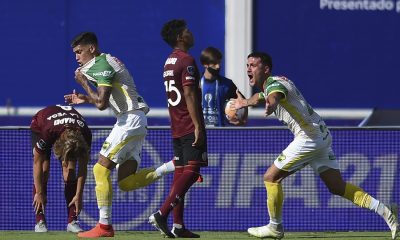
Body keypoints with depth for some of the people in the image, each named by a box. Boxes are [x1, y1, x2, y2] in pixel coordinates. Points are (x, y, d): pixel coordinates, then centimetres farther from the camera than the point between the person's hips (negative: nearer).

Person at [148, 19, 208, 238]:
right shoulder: (187, 61, -12)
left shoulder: (169, 62, 17)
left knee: (181, 173, 7)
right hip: (190, 127, -9)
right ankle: (162, 214, -21)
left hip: (176, 127, 9)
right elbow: (189, 94, -19)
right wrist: (198, 126, -20)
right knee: (192, 171, -11)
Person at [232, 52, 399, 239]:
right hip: (321, 135, 10)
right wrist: (244, 102, 54)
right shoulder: (268, 86, 16)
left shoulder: (274, 84, -14)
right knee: (337, 187, 5)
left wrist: (271, 105, -61)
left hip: (309, 137, -10)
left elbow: (275, 96, -41)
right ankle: (385, 211, -2)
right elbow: (260, 97, 42)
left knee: (271, 177, -2)